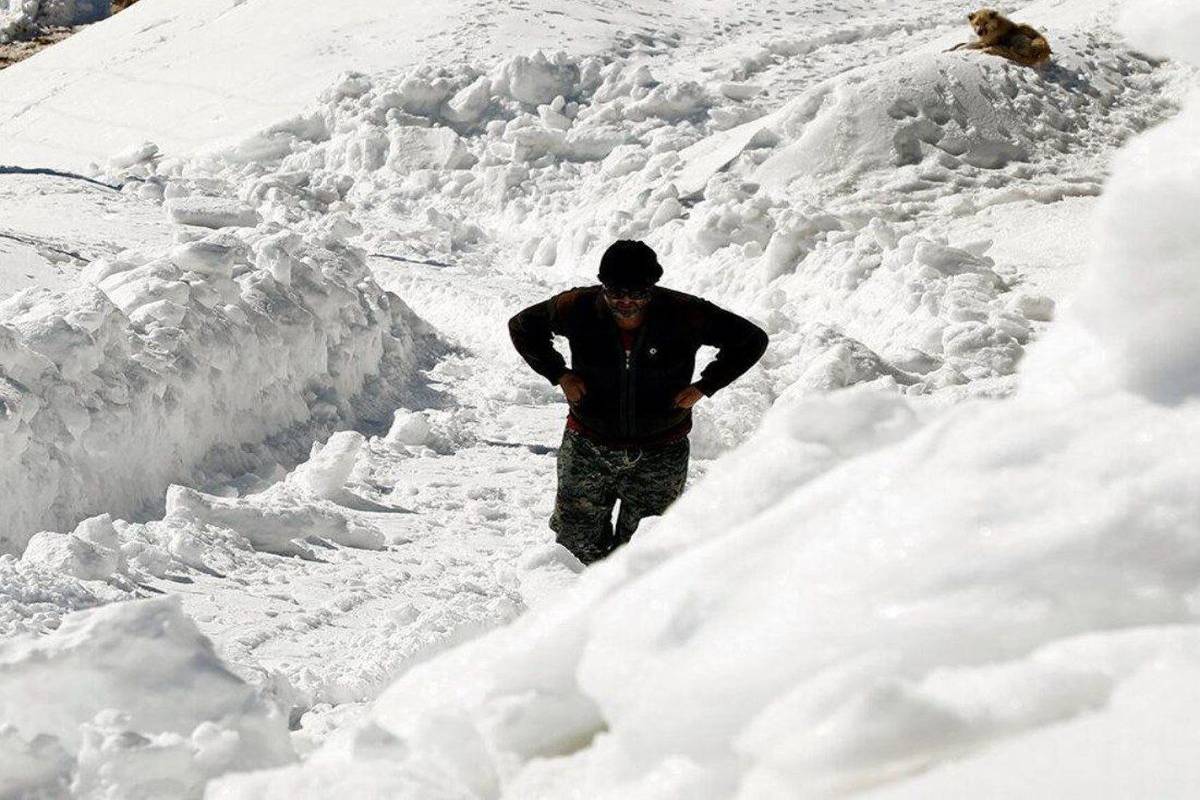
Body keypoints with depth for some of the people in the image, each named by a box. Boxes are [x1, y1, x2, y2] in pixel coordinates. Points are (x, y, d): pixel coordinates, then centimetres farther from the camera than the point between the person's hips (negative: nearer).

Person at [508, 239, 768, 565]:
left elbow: (752, 340, -3)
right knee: (576, 542, 7)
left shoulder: (685, 315, -14)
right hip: (589, 447, 1)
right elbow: (523, 327, 6)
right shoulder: (578, 308, -12)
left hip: (660, 453, -1)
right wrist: (559, 375, -4)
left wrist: (704, 387, -7)